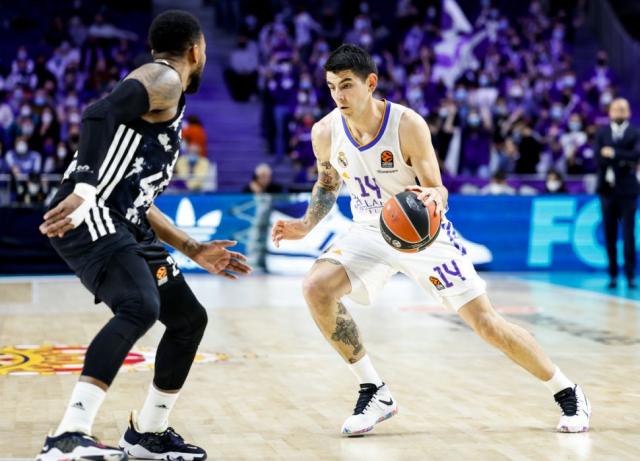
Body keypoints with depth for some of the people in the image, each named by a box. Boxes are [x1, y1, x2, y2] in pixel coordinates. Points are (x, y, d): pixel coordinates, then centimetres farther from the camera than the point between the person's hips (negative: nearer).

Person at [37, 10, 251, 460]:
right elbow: (98, 115, -20)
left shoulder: (167, 105, 28)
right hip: (91, 218, -10)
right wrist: (84, 191, -32)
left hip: (121, 224, 10)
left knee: (189, 319, 17)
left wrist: (195, 251, 31)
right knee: (140, 308, -30)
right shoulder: (162, 81, -2)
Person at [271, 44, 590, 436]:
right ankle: (375, 393, -8)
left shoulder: (408, 125, -24)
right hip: (371, 231, 4)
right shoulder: (326, 132, -12)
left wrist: (432, 197, -44)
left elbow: (438, 191, -20)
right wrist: (307, 225, -8)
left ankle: (568, 392, 14)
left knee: (484, 320, -7)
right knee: (317, 288, -22)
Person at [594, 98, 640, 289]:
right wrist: (623, 161, -14)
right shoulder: (601, 133, 7)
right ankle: (613, 274, 11)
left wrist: (614, 154, -15)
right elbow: (598, 157, -7)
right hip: (607, 188, 2)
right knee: (610, 235, 5)